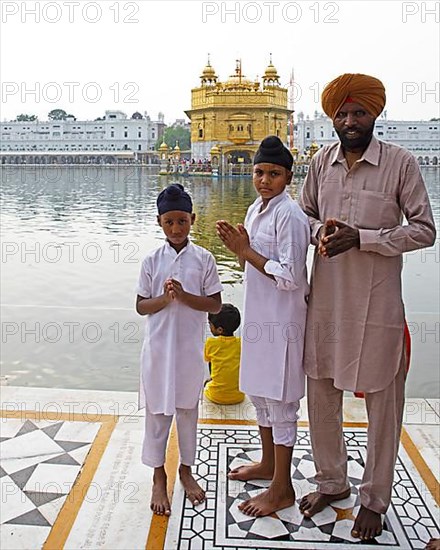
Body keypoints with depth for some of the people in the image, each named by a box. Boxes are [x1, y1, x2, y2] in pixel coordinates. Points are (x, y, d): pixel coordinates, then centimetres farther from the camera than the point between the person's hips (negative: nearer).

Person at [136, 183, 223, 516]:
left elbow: (216, 305, -5)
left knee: (188, 409, 15)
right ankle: (159, 476, 27)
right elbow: (141, 306, 0)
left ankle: (186, 469, 35)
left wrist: (184, 296, -20)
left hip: (190, 348, 0)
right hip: (158, 348, 0)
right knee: (158, 411, 9)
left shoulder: (204, 259, -4)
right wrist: (165, 298, -19)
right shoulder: (152, 260, -3)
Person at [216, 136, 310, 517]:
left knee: (279, 402, 2)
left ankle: (282, 489, 17)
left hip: (281, 322, -9)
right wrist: (239, 248, -2)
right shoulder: (256, 210, 10)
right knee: (259, 393, 20)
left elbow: (289, 277, -22)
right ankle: (268, 464, 40)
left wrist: (246, 251, -18)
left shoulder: (290, 215, -17)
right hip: (258, 317, 9)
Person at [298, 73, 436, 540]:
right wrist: (322, 230, -9)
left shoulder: (400, 163, -7)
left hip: (377, 304, -4)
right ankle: (331, 481, 37)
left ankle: (374, 500, 29)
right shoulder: (321, 162, 5)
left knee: (382, 405, 7)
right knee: (320, 394, 15)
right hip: (325, 299, 4)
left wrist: (360, 238, -18)